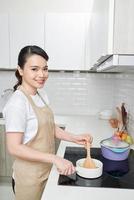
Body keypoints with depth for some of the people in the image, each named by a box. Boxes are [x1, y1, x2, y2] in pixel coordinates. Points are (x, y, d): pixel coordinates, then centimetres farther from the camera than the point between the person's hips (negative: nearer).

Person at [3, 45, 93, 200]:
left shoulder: (42, 97, 2)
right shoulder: (18, 102, -23)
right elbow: (14, 147, -25)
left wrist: (74, 138, -4)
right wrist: (55, 158, -29)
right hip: (29, 176, -7)